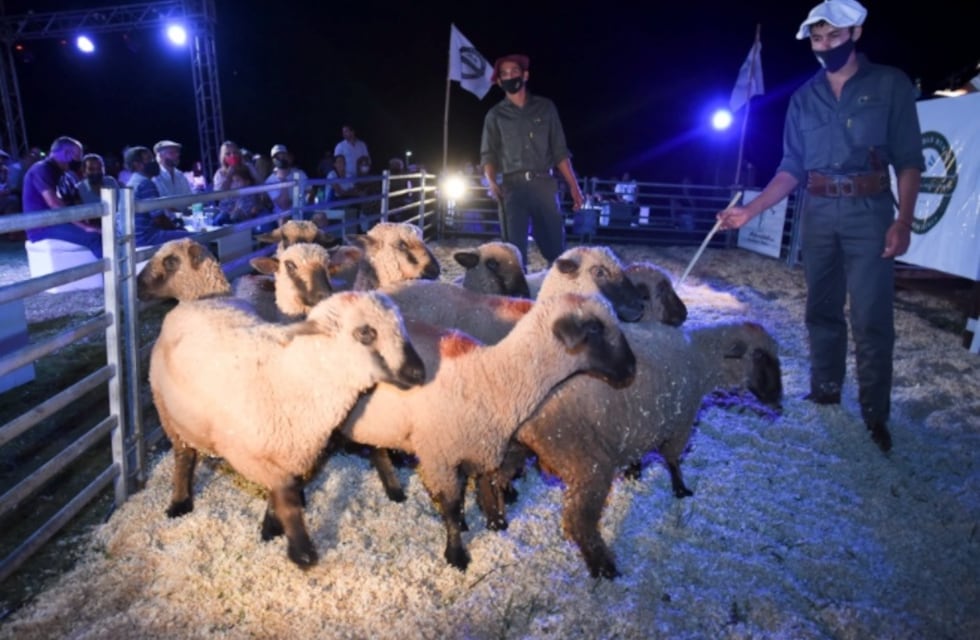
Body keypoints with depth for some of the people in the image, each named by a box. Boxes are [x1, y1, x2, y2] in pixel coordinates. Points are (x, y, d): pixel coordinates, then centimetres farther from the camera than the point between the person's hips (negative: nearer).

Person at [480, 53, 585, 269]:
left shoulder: (545, 107, 14)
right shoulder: (495, 115, 12)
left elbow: (559, 150, 12)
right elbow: (488, 154, 5)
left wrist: (574, 186, 5)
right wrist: (492, 182, -15)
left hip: (544, 184, 1)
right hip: (512, 186, -1)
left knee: (556, 248, 1)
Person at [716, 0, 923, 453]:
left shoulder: (890, 84, 1)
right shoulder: (804, 98, 9)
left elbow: (908, 159, -1)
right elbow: (791, 168, 8)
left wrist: (903, 220, -13)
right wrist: (750, 210, -3)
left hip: (869, 211, -3)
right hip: (818, 212, 4)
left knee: (871, 318, -6)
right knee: (821, 310, 8)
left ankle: (875, 416, 3)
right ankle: (824, 396, 20)